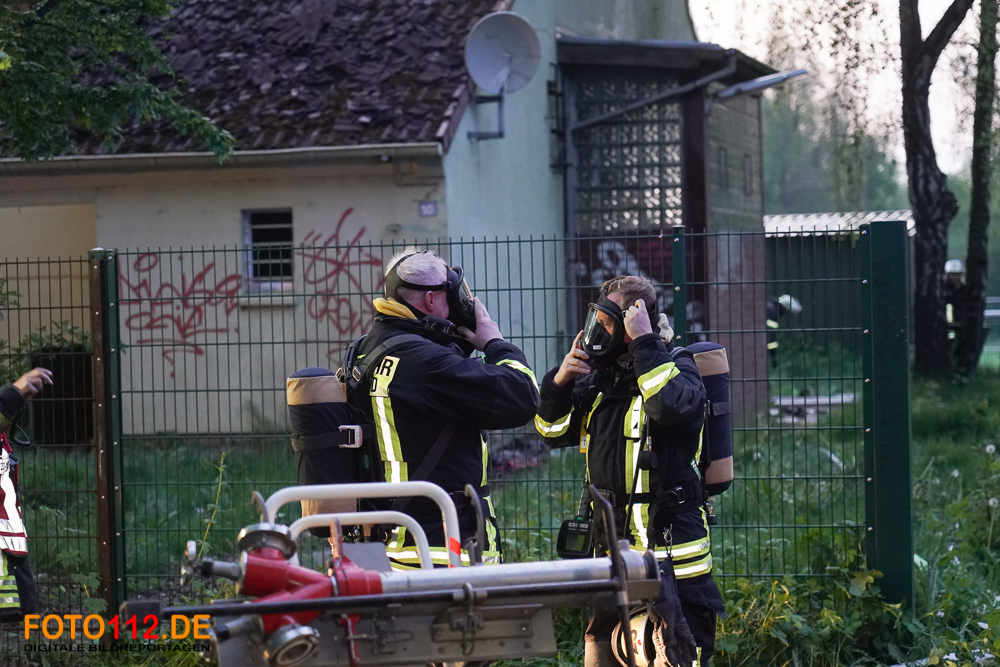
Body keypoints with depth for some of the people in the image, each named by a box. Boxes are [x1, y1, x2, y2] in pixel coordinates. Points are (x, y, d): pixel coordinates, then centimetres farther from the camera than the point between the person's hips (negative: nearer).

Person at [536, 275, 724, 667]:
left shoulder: (675, 366, -7)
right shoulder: (600, 375, 12)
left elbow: (675, 406, -30)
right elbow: (554, 433, 16)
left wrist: (644, 342, -24)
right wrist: (560, 381, -1)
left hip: (668, 550, -7)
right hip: (610, 551, 7)